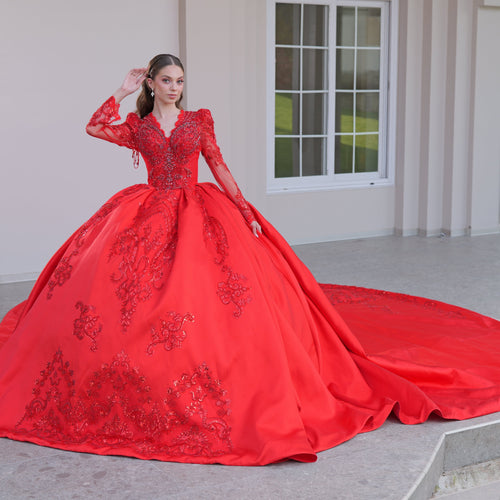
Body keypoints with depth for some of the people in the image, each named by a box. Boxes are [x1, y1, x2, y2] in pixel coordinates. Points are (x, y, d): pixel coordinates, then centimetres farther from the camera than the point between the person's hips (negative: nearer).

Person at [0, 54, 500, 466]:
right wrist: (124, 90, 5)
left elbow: (219, 167, 7)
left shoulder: (199, 120, 9)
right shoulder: (138, 126, 10)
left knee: (217, 286, -20)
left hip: (198, 212, -1)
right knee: (102, 280, -16)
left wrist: (243, 208, -3)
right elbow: (93, 127, -2)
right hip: (149, 214, 1)